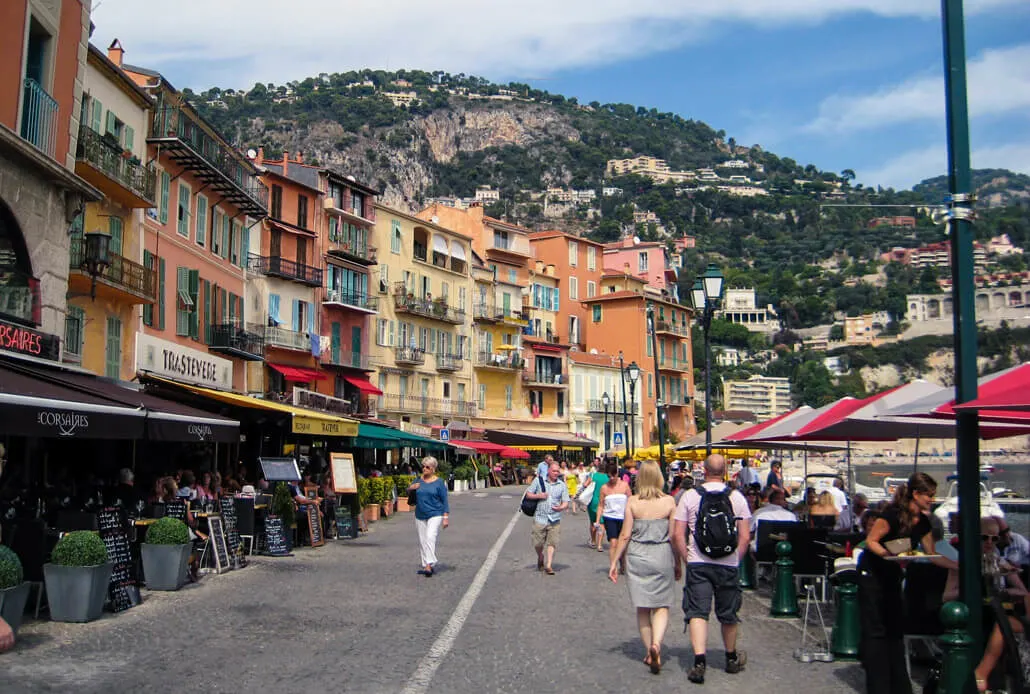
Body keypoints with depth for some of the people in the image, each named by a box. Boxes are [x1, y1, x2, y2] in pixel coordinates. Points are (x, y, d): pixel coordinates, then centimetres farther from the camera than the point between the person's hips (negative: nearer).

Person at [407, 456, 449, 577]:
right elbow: (408, 491, 20)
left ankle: (430, 564, -24)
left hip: (435, 514, -5)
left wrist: (446, 517, -8)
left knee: (430, 537, -20)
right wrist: (411, 488, -4)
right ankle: (425, 565, 19)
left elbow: (444, 501, -2)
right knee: (422, 541, 8)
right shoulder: (419, 480, 8)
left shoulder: (439, 482, -3)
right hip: (420, 516, 5)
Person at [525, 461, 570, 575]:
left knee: (552, 543, -5)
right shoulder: (538, 481, 4)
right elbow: (528, 495, 6)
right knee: (538, 543, 3)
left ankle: (548, 565, 1)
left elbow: (566, 502, 6)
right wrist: (538, 496, -12)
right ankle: (540, 559, 31)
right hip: (540, 518, -1)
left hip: (555, 520, 1)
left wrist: (561, 507, -16)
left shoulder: (562, 485, 7)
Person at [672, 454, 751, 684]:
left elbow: (677, 535, -4)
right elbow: (745, 537, -1)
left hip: (698, 564, -1)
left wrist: (687, 559, 7)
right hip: (728, 565, 1)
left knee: (697, 613, 0)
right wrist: (736, 559, 12)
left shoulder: (690, 496, -3)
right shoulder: (737, 497, -2)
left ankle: (700, 660, -17)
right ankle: (731, 659, 34)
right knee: (728, 614, 16)